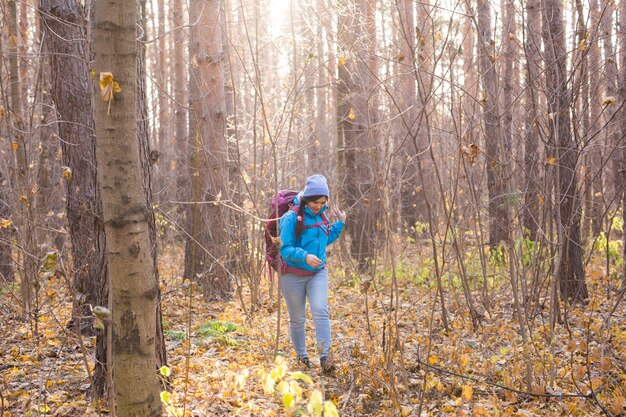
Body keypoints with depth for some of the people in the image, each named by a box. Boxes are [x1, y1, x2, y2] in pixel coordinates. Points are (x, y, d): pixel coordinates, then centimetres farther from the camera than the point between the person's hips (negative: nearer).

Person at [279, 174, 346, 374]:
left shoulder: (321, 217, 5)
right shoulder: (292, 218, -15)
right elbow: (285, 249, -18)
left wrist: (340, 223, 15)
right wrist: (305, 256, -33)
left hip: (318, 273, 4)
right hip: (294, 275, -4)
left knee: (321, 311, -15)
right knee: (297, 319, 9)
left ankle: (324, 358, -18)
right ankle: (301, 356, 27)